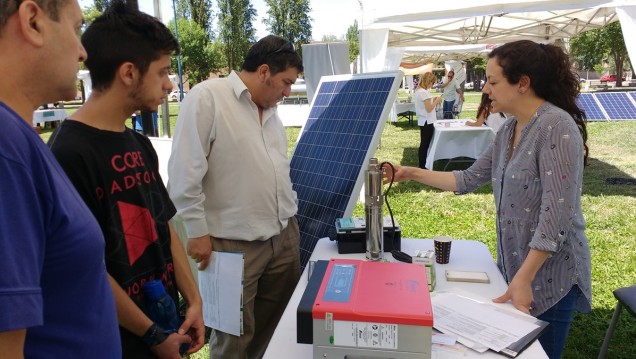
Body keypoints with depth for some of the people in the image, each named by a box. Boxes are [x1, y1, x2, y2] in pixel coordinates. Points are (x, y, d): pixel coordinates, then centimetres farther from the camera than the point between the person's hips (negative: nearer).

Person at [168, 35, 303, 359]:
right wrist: (197, 232, -15)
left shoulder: (270, 110, 13)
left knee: (280, 329, 19)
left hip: (284, 237, 8)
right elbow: (185, 173, -15)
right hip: (235, 245, -7)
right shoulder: (207, 98, -12)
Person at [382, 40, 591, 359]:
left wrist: (523, 279, -23)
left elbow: (556, 213, -25)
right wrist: (413, 173, 7)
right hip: (513, 266, 8)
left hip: (548, 274, -7)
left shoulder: (557, 127, -20)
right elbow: (470, 179, 11)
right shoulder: (508, 131, 6)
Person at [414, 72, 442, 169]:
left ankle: (422, 166, 19)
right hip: (427, 122, -10)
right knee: (425, 145, -3)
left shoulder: (418, 90, 11)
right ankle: (422, 166, 2)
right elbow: (429, 109, -19)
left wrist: (433, 100, 9)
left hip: (422, 121, 10)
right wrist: (436, 101, -7)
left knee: (423, 144, 14)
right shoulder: (424, 92, -18)